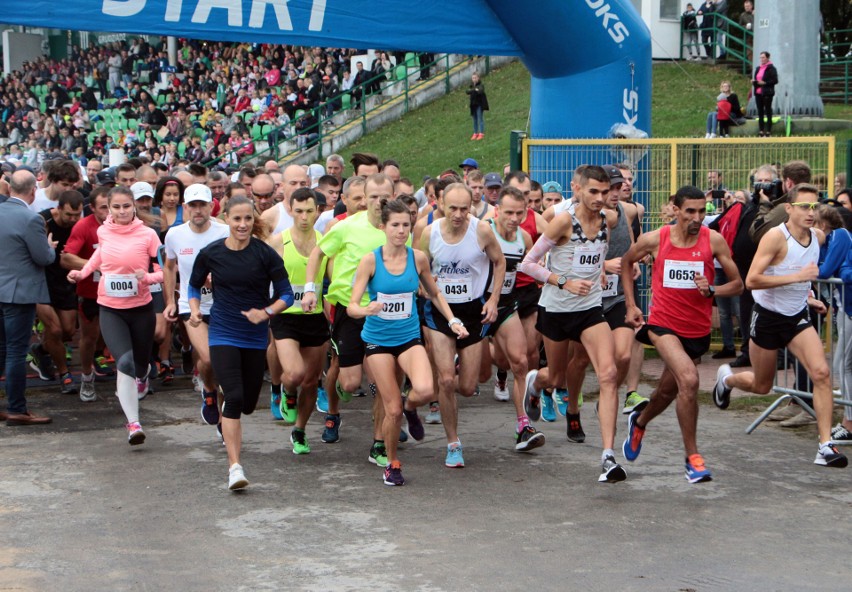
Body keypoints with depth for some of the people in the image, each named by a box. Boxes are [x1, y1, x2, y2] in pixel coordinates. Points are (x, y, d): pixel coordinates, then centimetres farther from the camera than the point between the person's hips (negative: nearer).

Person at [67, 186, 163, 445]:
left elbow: (165, 270, -7)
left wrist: (148, 277, -26)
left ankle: (142, 375, 58)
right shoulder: (103, 232, 0)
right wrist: (82, 272, 11)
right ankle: (133, 423, -20)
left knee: (139, 363, 17)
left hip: (141, 308, 0)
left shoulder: (147, 234, -10)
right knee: (124, 361, -20)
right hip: (110, 309, 0)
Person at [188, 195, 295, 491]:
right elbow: (194, 285, 14)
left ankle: (226, 411, 50)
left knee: (248, 404, 11)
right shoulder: (210, 253, -4)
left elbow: (286, 294, -3)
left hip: (256, 337, 1)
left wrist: (266, 312, -19)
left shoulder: (266, 254, -8)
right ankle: (234, 466, -13)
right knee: (235, 397, -17)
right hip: (222, 335, -1)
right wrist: (195, 310, -4)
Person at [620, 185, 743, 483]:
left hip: (697, 329, 3)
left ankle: (639, 421, 53)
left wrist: (711, 290, -21)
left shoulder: (714, 240, -8)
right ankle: (692, 458, -14)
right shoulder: (654, 240, -8)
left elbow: (737, 284, -2)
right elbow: (627, 262, 13)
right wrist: (630, 305, 8)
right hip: (663, 323, -3)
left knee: (668, 390, 18)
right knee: (689, 380, -26)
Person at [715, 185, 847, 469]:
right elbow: (751, 280, -29)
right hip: (768, 317, -4)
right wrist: (796, 277, -32)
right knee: (761, 386, 13)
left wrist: (807, 295, 6)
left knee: (821, 372, -18)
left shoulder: (818, 237, 0)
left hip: (798, 317, 4)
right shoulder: (776, 237, -21)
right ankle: (726, 378, 48)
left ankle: (826, 445, -15)